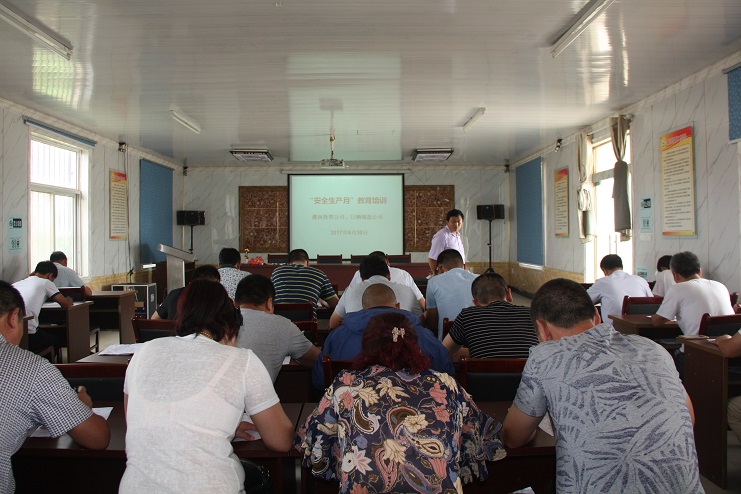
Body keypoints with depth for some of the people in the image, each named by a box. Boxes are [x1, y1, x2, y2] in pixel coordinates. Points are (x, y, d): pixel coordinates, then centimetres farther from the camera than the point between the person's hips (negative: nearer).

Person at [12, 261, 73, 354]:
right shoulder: (45, 282, 5)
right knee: (58, 340, 23)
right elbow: (66, 305, 5)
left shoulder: (16, 284, 20)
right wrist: (69, 300, 30)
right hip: (28, 336, -6)